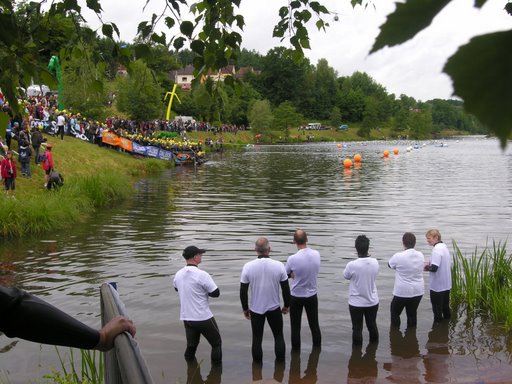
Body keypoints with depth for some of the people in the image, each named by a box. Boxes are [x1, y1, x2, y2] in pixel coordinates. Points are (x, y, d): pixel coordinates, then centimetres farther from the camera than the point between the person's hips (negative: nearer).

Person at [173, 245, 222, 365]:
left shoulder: (178, 275, 0)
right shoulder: (202, 275, -20)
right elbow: (216, 293, -13)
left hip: (186, 317, 6)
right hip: (203, 318, -6)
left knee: (191, 345, 19)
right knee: (216, 343, 12)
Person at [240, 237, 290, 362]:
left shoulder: (248, 266, -14)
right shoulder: (279, 265, -13)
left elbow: (243, 291, -7)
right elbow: (286, 289, -5)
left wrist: (245, 308, 7)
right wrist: (286, 306, 11)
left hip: (256, 309, 0)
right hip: (274, 308, 0)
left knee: (257, 338, 14)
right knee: (278, 336, 18)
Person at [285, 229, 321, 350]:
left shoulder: (293, 259, -24)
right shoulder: (316, 254, -11)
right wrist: (296, 274, -4)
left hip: (296, 297, -3)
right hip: (312, 296, 4)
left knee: (295, 326, 13)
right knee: (314, 324, 19)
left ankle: (295, 350, 24)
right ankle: (317, 348, 31)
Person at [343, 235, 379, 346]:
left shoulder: (352, 265, -23)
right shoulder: (375, 263, -11)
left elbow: (346, 276, -4)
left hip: (356, 303, -4)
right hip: (372, 302, 4)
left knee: (357, 328, 11)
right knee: (372, 326, 22)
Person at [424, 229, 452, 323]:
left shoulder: (437, 249, -22)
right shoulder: (445, 246, 7)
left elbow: (434, 268, -28)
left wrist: (427, 268, -8)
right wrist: (430, 265, 8)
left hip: (437, 286, -9)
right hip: (446, 284, 9)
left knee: (437, 309, 6)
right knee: (445, 306, 22)